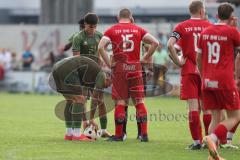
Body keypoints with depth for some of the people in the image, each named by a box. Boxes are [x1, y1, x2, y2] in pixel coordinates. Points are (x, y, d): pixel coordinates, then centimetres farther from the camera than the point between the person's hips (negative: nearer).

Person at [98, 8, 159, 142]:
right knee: (139, 101, 5)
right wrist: (146, 58, 5)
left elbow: (101, 47, -10)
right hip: (135, 68, 1)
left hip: (119, 69, -1)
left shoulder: (112, 30, 2)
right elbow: (155, 42, 0)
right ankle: (144, 134, 2)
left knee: (120, 102, 3)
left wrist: (109, 63, -4)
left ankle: (118, 135, 5)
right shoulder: (138, 30, 7)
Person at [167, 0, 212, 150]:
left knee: (193, 106, -3)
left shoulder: (182, 27, 1)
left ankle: (197, 141, -6)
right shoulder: (209, 26, 3)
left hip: (189, 71, -1)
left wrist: (178, 62, -5)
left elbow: (170, 45, -13)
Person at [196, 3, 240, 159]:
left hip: (207, 82, 6)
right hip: (225, 81, -6)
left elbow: (199, 58, 15)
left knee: (216, 117, 10)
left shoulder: (205, 32, 9)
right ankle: (212, 138, -19)